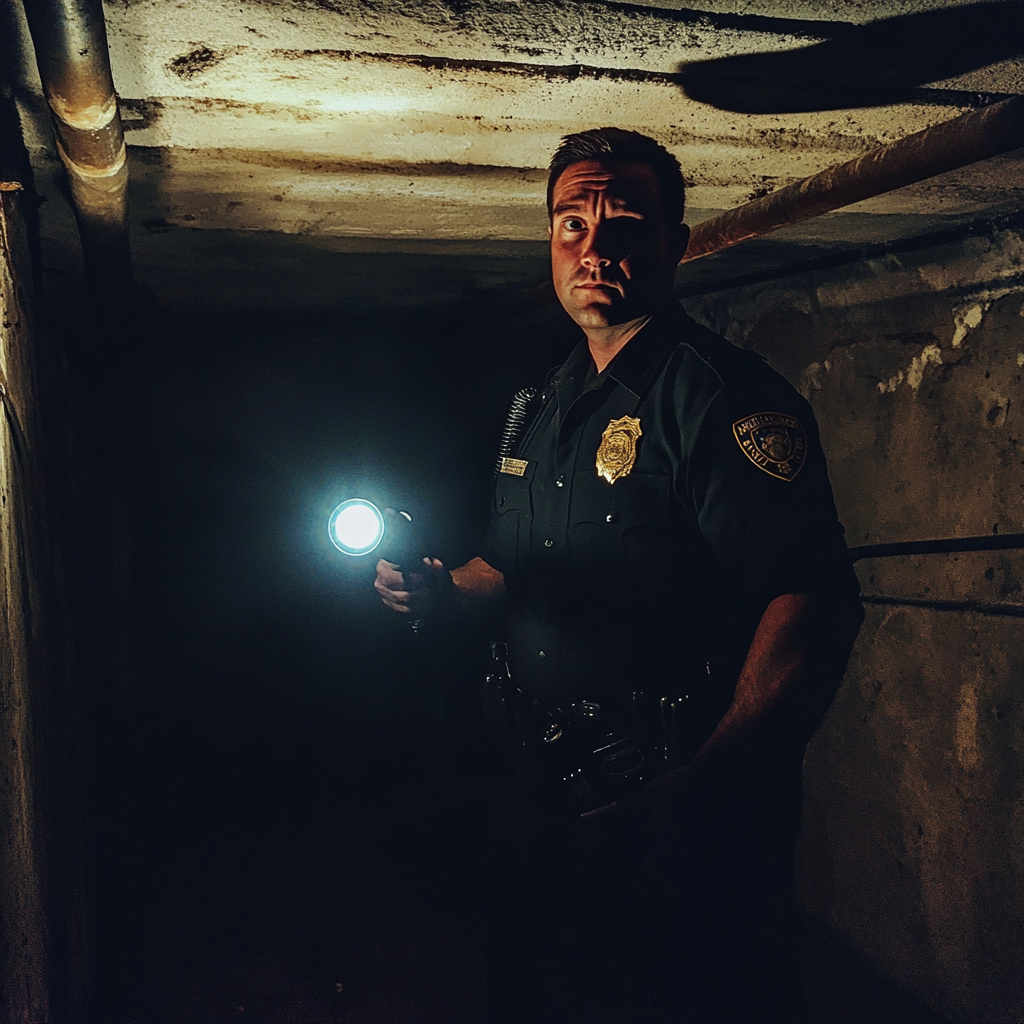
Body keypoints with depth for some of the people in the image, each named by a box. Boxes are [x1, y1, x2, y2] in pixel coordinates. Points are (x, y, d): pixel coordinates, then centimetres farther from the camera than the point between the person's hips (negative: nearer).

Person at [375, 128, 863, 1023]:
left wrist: (704, 789, -36)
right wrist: (442, 588, 4)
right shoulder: (545, 407, 11)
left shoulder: (719, 394, -16)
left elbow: (816, 603, -27)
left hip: (682, 820, -8)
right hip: (545, 798, 8)